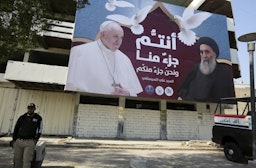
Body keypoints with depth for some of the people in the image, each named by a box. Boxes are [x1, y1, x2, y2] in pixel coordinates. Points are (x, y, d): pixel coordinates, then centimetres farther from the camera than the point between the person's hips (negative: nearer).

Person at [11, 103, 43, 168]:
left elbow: (40, 130, 7)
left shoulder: (38, 118, 3)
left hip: (29, 142, -3)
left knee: (26, 160, -8)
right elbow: (16, 129, 14)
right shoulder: (22, 117, 9)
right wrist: (14, 140, 9)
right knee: (17, 159, 6)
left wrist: (36, 139, -2)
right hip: (18, 141, 3)